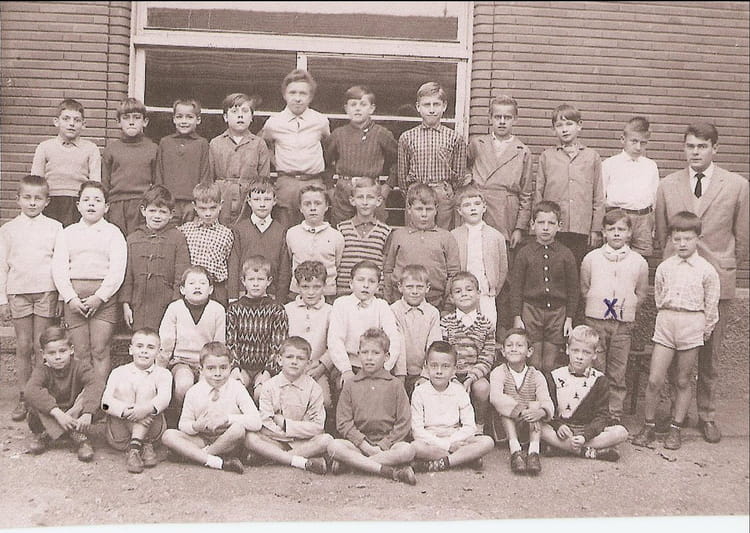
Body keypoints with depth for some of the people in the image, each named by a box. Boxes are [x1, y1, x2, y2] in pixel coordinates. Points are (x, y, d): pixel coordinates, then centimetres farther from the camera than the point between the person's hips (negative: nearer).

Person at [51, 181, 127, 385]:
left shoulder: (113, 233, 6)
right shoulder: (67, 233, 13)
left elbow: (117, 270, -4)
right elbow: (58, 268, 4)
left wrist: (99, 297, -13)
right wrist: (70, 298, -8)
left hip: (103, 296, -2)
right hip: (74, 297, 2)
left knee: (100, 351, -3)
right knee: (80, 352, 3)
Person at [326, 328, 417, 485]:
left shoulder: (394, 385, 7)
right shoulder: (350, 385, 9)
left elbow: (404, 422, 2)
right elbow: (343, 422, 2)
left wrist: (382, 445, -9)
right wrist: (365, 445, -10)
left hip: (388, 443, 0)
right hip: (358, 442, 1)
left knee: (407, 450, -31)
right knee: (334, 446, -28)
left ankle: (351, 462, -23)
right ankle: (387, 471, -29)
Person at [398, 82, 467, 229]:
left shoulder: (454, 138, 3)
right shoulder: (407, 137, 4)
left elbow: (460, 176, 7)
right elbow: (402, 174, 9)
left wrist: (446, 193, 1)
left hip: (444, 196, 0)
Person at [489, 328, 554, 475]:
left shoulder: (536, 376, 2)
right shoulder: (498, 373, -3)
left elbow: (547, 402, -12)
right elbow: (496, 398, -23)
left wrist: (541, 411, -38)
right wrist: (520, 410, -37)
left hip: (529, 426, 1)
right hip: (505, 427, -1)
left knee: (536, 410, -25)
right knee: (505, 411, -29)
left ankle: (534, 452, -38)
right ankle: (515, 450, -40)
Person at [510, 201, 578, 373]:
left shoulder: (566, 255, 3)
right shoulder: (524, 254, 0)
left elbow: (573, 289, 7)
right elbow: (516, 287, 2)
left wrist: (569, 318, 3)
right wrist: (516, 317, -2)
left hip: (557, 312, 1)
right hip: (531, 310, -1)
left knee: (550, 365, 4)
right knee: (533, 364, 2)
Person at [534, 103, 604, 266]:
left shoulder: (592, 156, 9)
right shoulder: (546, 156, 8)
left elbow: (598, 197, 9)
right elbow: (538, 193, 9)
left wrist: (596, 229, 6)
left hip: (582, 229, 0)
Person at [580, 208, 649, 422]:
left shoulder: (638, 262, 6)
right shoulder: (591, 258, 4)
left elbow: (641, 294, 14)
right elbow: (584, 289, 13)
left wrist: (627, 309, 5)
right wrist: (596, 305, 4)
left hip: (624, 324, 1)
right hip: (595, 321, 0)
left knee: (617, 374, 4)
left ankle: (615, 415, 13)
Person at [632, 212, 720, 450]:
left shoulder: (706, 270, -2)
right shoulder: (664, 267, 4)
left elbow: (711, 305, 3)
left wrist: (705, 329, 4)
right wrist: (667, 317, 10)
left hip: (692, 325, -1)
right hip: (665, 322, 2)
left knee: (683, 381, 8)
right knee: (654, 379, -2)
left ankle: (676, 428, 20)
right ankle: (648, 427, 11)